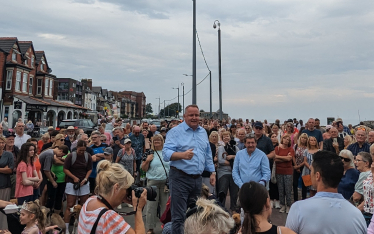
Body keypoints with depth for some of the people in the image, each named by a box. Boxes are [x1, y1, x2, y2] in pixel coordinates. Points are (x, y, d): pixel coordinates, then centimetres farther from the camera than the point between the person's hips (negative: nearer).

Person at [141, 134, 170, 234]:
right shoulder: (149, 153, 3)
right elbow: (144, 169, 3)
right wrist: (147, 160, -15)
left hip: (166, 182, 1)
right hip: (153, 182, -1)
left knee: (165, 204, 8)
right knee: (151, 205, 0)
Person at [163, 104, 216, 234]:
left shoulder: (203, 132, 12)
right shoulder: (175, 131, -8)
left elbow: (208, 154, 19)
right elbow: (166, 153, -19)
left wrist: (212, 172, 14)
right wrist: (182, 155, -35)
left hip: (197, 178, 6)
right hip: (180, 178, -6)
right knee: (179, 216, -3)